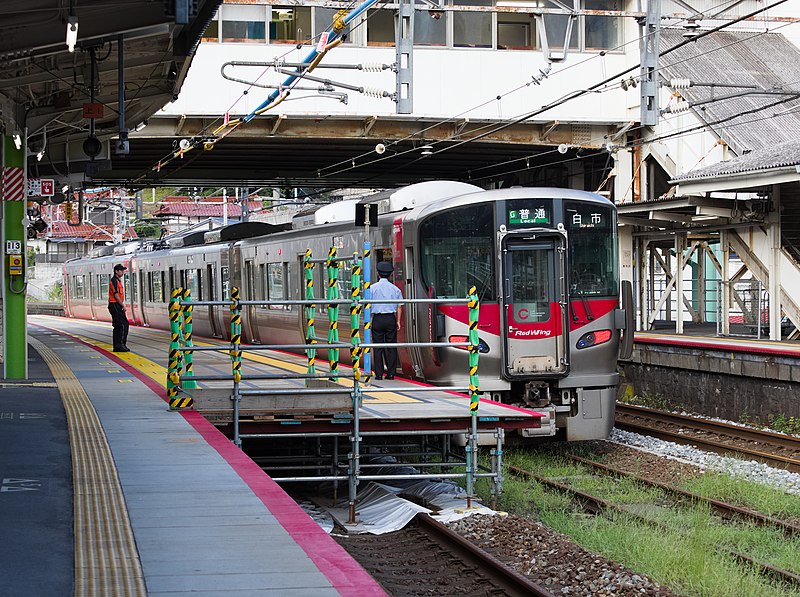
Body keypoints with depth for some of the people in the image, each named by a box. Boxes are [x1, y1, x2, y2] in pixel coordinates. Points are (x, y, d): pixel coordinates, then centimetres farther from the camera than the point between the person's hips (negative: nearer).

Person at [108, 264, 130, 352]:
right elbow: (116, 295, -17)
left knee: (117, 326, 10)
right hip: (115, 305, -11)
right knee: (124, 324, -12)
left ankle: (116, 347, 12)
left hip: (116, 306, 11)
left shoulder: (118, 281, 19)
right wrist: (123, 306, -13)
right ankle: (121, 344, -13)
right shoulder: (114, 281, -13)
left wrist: (122, 305, 17)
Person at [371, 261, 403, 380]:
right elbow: (399, 306, 5)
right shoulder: (395, 289, 6)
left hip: (377, 319, -1)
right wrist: (398, 321, 10)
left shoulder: (373, 288, 0)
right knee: (391, 347, 6)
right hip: (391, 319, 1)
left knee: (378, 347, 2)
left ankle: (379, 373, 0)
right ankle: (391, 373, 5)